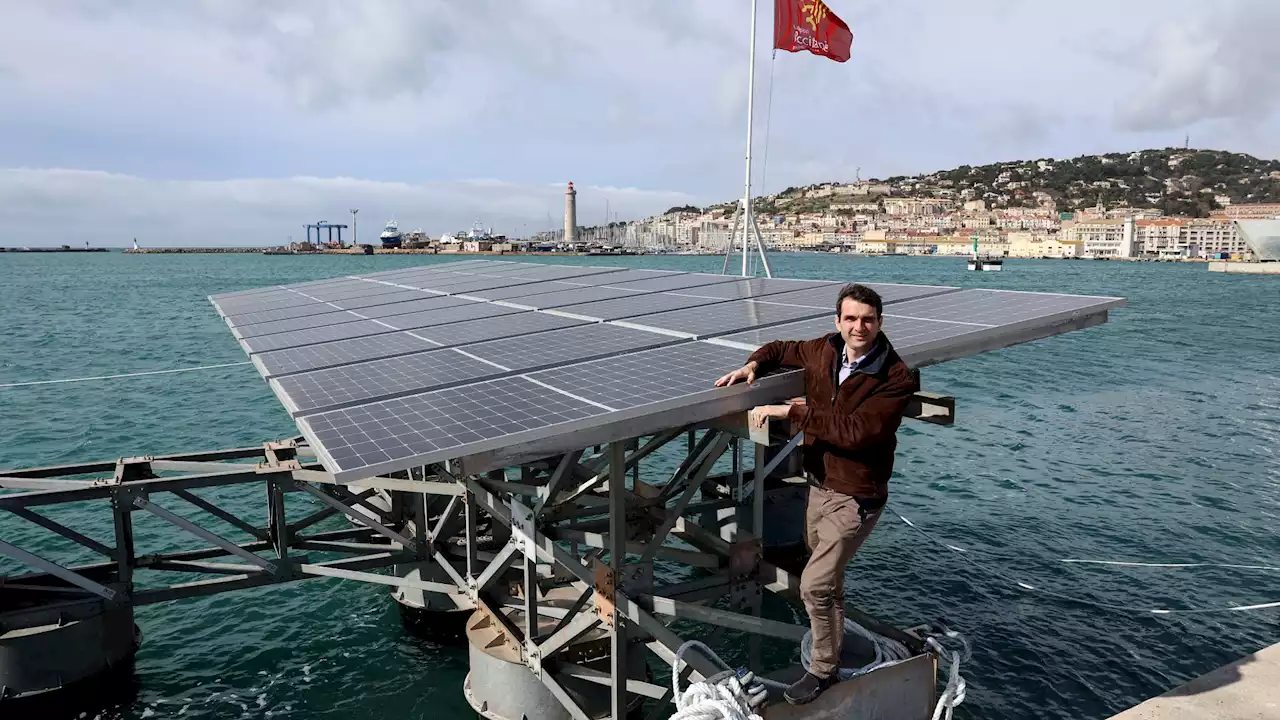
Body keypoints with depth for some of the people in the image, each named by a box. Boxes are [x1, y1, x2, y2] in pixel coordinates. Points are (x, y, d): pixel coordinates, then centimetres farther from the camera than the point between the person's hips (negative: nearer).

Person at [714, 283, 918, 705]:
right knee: (828, 580, 25)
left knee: (814, 585, -7)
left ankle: (824, 670, 15)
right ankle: (833, 639, 50)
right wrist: (753, 365, -4)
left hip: (854, 497, -7)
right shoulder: (825, 351, -3)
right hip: (818, 485, 7)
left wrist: (791, 410, -30)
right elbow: (782, 350, 18)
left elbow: (855, 431, -32)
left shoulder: (897, 378, -21)